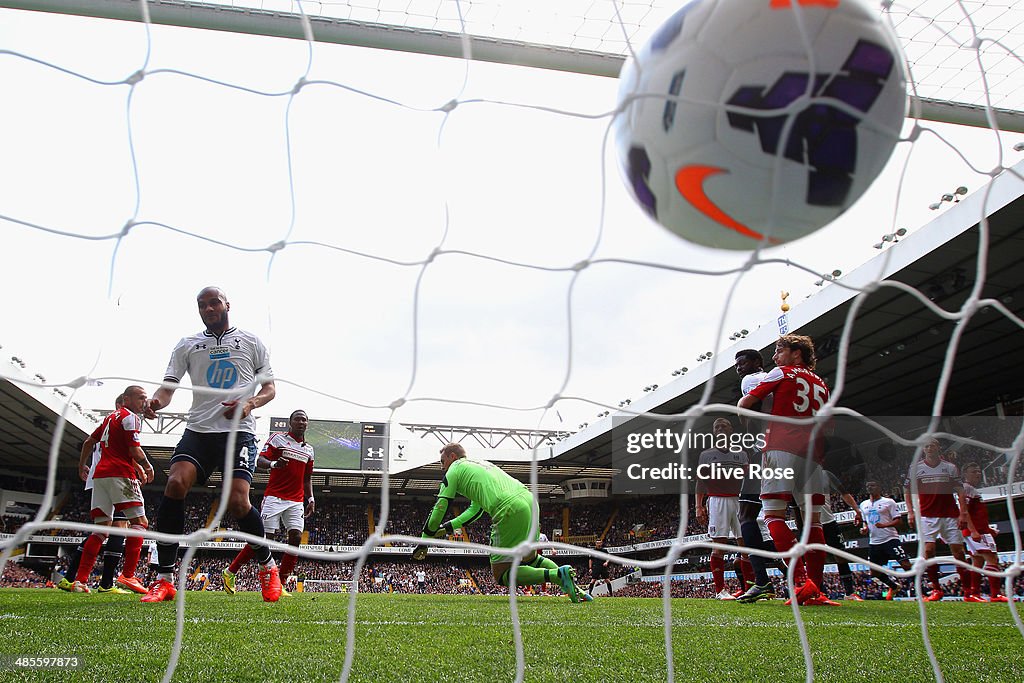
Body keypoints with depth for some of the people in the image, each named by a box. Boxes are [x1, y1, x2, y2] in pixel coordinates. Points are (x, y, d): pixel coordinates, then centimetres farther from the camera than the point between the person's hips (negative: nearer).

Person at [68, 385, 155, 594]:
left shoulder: (111, 417, 23)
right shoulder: (130, 417, -3)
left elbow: (89, 441, 31)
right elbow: (135, 451, -11)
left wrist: (82, 466, 44)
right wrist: (148, 467, 7)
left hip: (100, 475, 9)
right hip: (120, 474, -9)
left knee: (101, 529, 9)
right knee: (140, 522, -7)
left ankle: (80, 580, 2)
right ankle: (128, 575, -18)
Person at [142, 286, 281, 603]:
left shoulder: (251, 342, 12)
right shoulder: (187, 345, 15)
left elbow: (270, 388, 13)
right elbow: (168, 385, 7)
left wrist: (250, 403, -9)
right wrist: (156, 400, -18)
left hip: (239, 431, -2)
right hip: (198, 430, 2)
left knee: (237, 502, -19)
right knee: (175, 485, -23)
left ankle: (268, 567, 8)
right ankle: (165, 580, -13)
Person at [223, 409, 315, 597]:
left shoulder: (308, 449, 17)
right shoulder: (277, 438, 0)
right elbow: (259, 461, -8)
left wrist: (311, 499, 12)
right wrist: (273, 463, -29)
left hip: (296, 501, 5)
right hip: (274, 497, -5)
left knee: (296, 537, -10)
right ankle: (230, 572, 12)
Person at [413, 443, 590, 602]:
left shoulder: (455, 469, 11)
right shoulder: (481, 464, 35)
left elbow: (439, 508, 9)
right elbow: (476, 509, 39)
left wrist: (424, 542, 18)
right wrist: (450, 526, 33)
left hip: (510, 511, -8)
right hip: (530, 501, 8)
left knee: (501, 575, 1)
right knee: (530, 559, 29)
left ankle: (558, 575, -17)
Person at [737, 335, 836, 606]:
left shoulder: (782, 373, 10)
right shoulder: (821, 384, 26)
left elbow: (745, 403, 9)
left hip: (782, 446, -6)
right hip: (812, 453, 6)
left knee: (774, 514, -9)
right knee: (813, 519, 5)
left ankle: (802, 582, -23)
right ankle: (815, 591, 2)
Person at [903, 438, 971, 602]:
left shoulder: (950, 467, 7)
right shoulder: (915, 467, 7)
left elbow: (960, 491, 7)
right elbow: (907, 490, 11)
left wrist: (963, 513, -2)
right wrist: (910, 512, 1)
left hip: (950, 515, 1)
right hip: (926, 515, 0)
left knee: (958, 550, 0)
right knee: (928, 550, -10)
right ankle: (936, 589, -2)